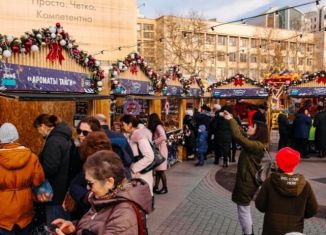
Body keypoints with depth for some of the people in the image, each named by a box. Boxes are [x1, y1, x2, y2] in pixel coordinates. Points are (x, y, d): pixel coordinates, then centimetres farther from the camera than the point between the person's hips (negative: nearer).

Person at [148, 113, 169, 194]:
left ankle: (165, 188, 7)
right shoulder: (156, 128, 15)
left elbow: (163, 137, -27)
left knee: (161, 170, -3)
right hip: (158, 150, 9)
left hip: (161, 150, -9)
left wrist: (154, 142, -20)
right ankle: (156, 187, 15)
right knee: (157, 170, 10)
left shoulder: (158, 127, -14)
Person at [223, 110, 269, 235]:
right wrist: (231, 119, 5)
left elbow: (238, 137, -32)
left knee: (243, 210, 4)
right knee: (245, 209, 23)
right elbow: (241, 133, 15)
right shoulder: (253, 141, 5)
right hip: (246, 179, 10)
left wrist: (231, 120, -24)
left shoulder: (257, 145, -24)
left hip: (247, 181, -10)